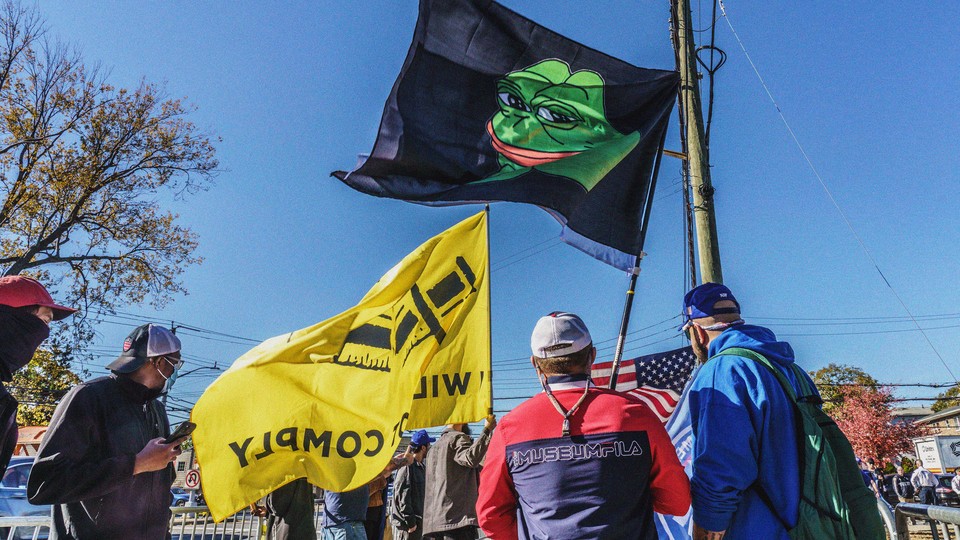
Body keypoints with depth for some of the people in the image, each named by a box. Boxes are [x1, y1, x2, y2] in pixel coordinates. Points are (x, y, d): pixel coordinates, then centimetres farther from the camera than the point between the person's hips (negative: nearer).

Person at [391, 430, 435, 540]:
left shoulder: (421, 467, 16)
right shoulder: (407, 466, -13)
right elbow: (402, 496, -18)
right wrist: (410, 522, -18)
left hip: (418, 521, 9)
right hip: (406, 523, -9)